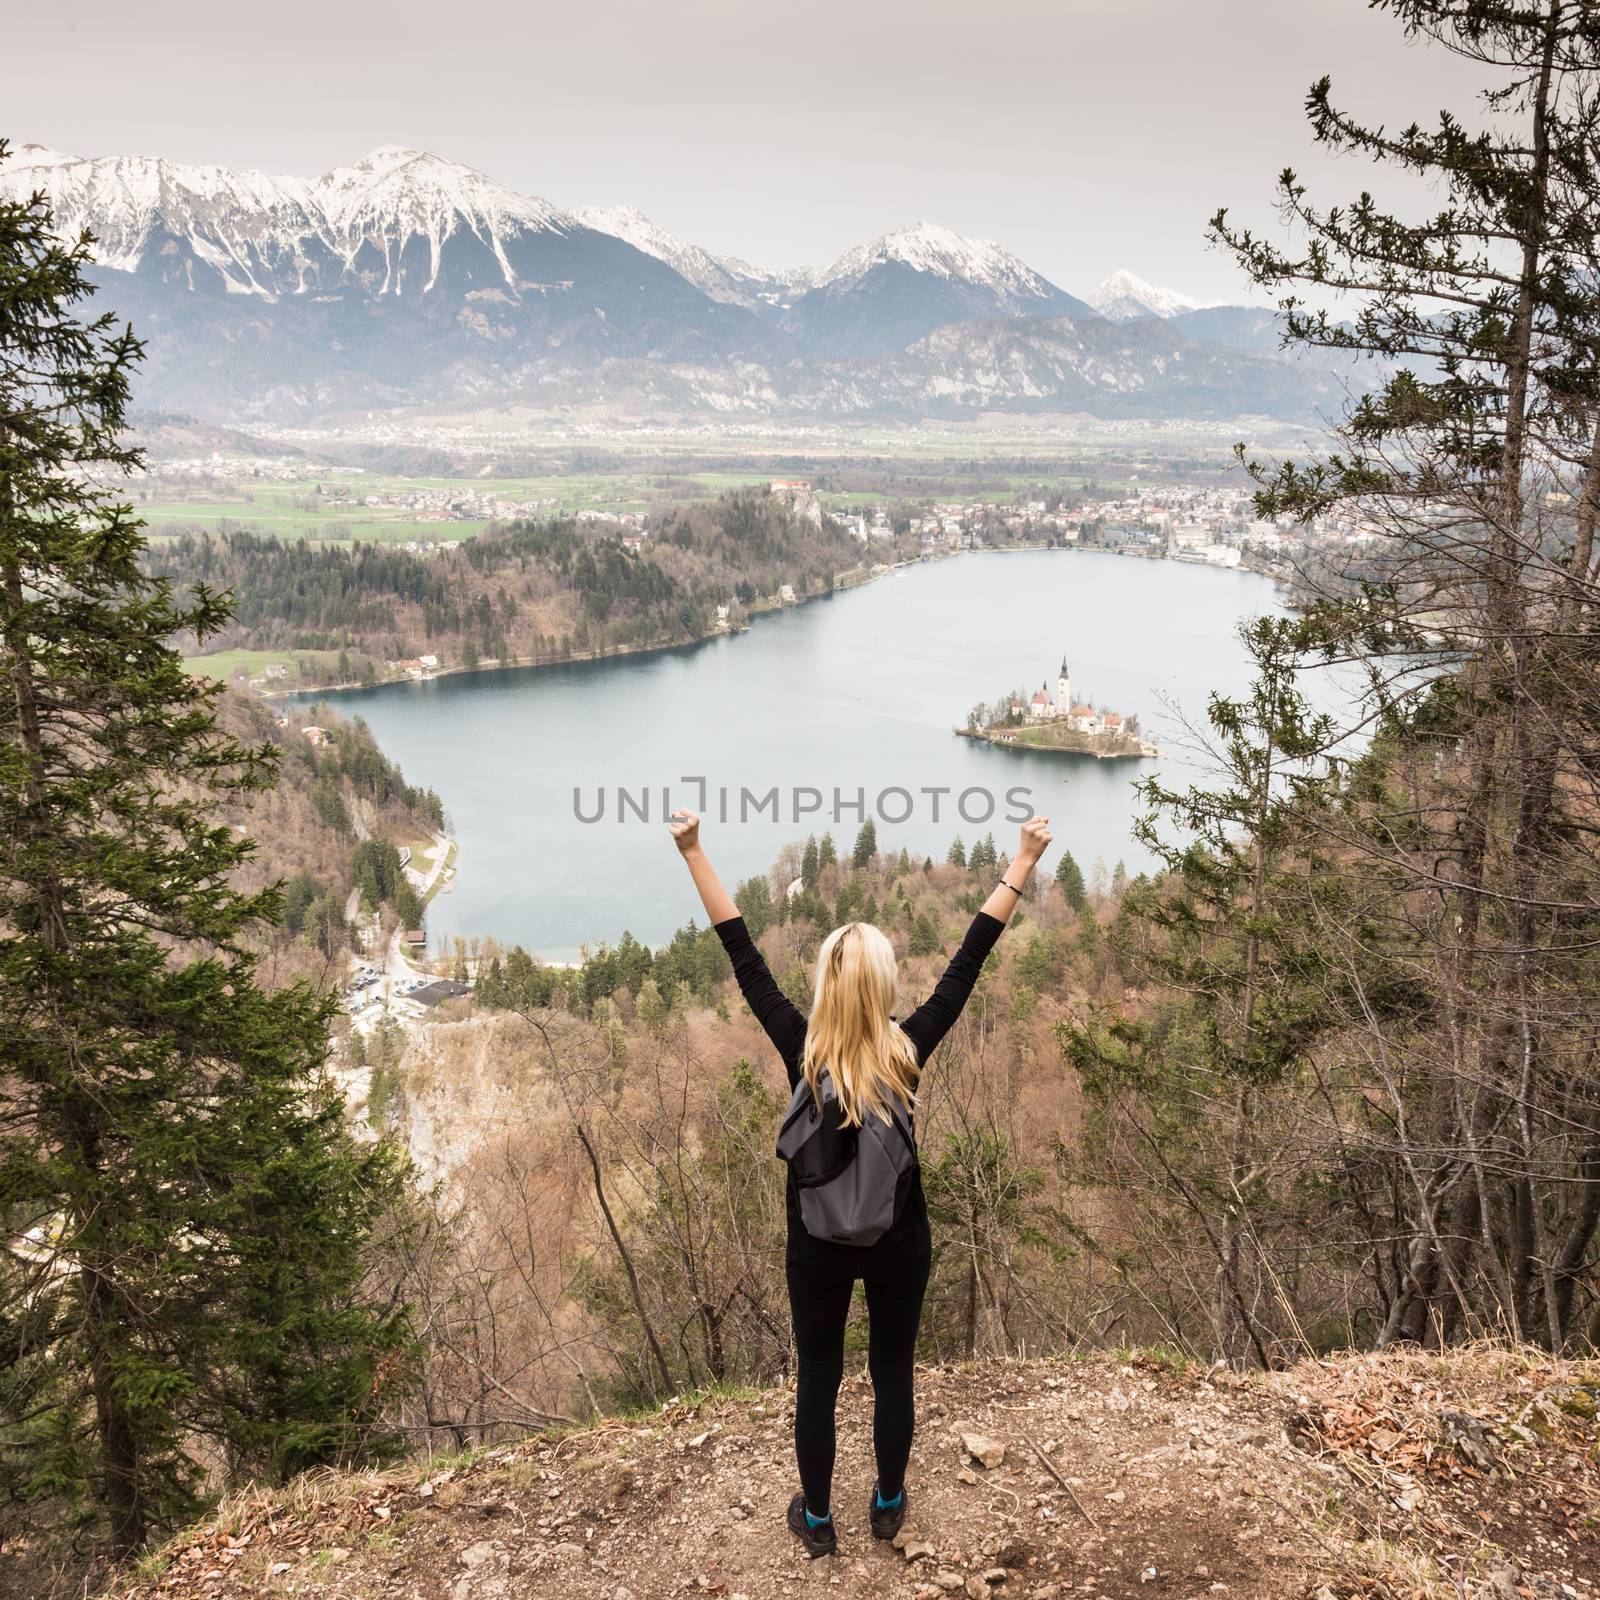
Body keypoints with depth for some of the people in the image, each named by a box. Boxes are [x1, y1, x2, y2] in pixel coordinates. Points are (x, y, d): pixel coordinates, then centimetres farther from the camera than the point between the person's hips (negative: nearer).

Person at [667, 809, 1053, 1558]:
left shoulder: (799, 1048, -21)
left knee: (817, 1379, 17)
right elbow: (970, 958, -17)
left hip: (817, 1243, 0)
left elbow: (742, 954, -19)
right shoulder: (911, 1048, -20)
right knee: (893, 1373, 21)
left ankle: (817, 1519, 35)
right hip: (898, 1240, 0)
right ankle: (888, 1505, 40)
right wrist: (1023, 864, -12)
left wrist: (693, 852, -16)